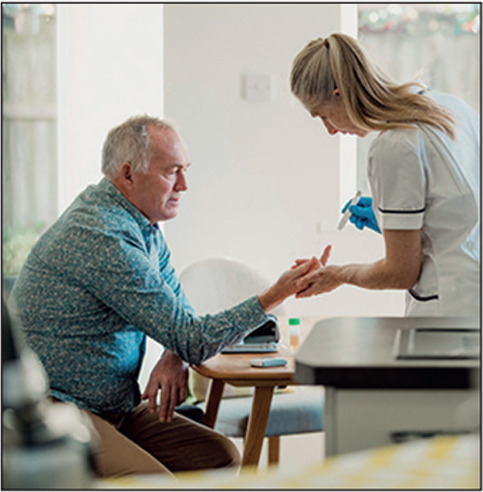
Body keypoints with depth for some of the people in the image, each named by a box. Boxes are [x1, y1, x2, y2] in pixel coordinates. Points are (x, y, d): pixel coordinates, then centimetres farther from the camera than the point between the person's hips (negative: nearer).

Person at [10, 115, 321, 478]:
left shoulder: (144, 224, 9)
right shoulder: (103, 238, -24)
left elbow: (179, 310, 16)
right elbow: (192, 340, -22)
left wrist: (174, 358, -6)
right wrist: (274, 296, -21)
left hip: (116, 406, 10)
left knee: (220, 456, -4)